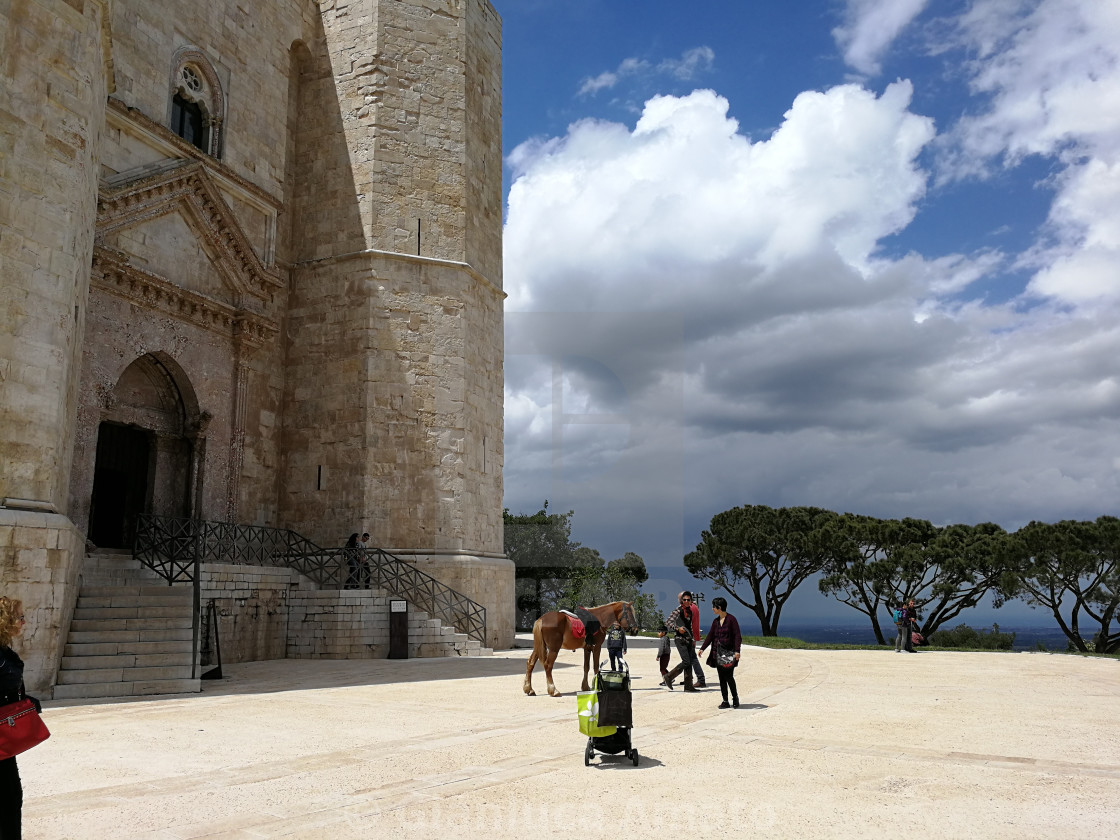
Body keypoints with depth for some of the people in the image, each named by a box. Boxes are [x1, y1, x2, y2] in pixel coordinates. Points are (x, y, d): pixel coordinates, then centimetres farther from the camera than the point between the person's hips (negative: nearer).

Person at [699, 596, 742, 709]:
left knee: (729, 677, -8)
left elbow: (738, 636, -10)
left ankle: (735, 699, 8)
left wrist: (737, 651, -20)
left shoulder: (731, 619, -7)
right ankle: (725, 701, 11)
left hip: (729, 653, -6)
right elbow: (710, 636, 14)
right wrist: (702, 648, 4)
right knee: (722, 678, 6)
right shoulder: (716, 621, 13)